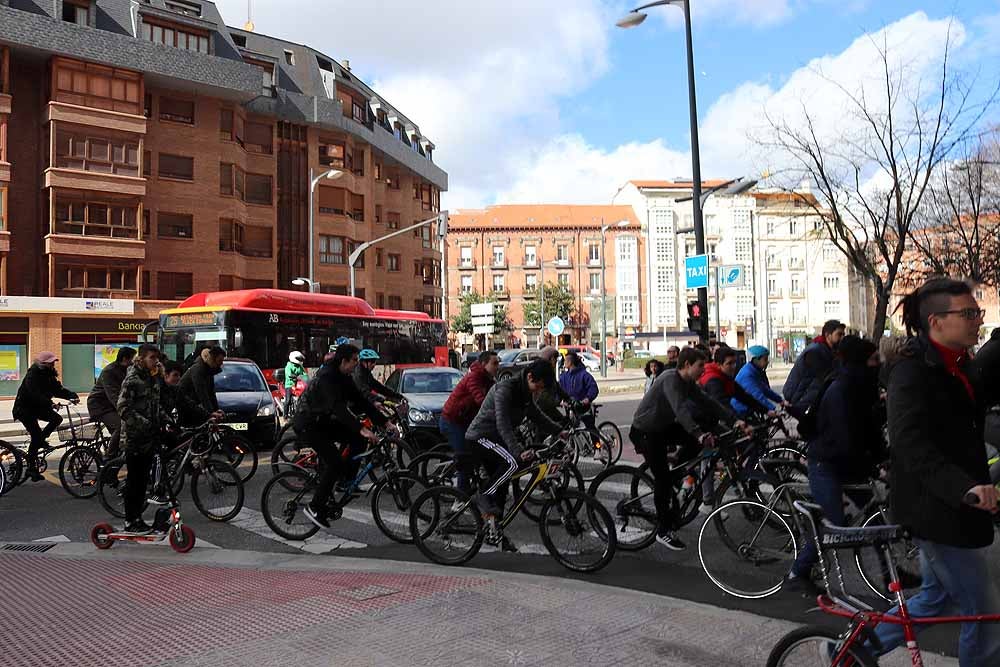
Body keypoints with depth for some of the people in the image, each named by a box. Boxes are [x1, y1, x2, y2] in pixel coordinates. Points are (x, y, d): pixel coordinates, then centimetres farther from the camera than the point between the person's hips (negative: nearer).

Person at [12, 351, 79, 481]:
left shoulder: (49, 374, 3)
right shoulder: (33, 374, -21)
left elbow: (58, 389, -2)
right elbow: (34, 394, -34)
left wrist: (73, 395, -19)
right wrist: (49, 403, -46)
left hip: (37, 407, 7)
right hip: (24, 408, -7)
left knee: (57, 418, -12)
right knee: (35, 435, -11)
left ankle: (41, 440, 10)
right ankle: (32, 468, -3)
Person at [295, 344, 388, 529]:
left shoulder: (344, 378, 2)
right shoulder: (327, 377, -25)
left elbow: (361, 401, 1)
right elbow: (338, 407, -36)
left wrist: (384, 422, -6)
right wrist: (362, 429, -44)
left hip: (323, 422, 9)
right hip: (307, 425, -9)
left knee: (358, 440, -5)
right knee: (335, 462, -18)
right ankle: (315, 508, -8)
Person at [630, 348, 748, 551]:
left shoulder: (688, 383, 1)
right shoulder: (671, 379, -27)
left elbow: (707, 403, -2)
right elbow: (680, 410, -41)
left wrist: (734, 420, -12)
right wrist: (700, 435, -53)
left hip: (664, 426, 8)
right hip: (645, 431, -8)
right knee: (663, 479, -9)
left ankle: (675, 476, 8)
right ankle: (663, 532, 2)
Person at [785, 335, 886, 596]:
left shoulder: (863, 386, 6)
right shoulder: (840, 389, -21)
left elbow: (871, 428, 7)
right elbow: (846, 437, -25)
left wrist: (883, 458, -3)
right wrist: (870, 468, -20)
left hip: (846, 462, 9)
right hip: (826, 464, -9)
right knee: (833, 523, -10)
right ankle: (797, 574, 3)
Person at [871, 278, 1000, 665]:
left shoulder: (961, 368, 8)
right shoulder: (912, 372, -20)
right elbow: (909, 442, -31)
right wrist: (964, 487, -42)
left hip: (952, 505, 9)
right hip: (935, 508, -9)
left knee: (937, 598, 20)